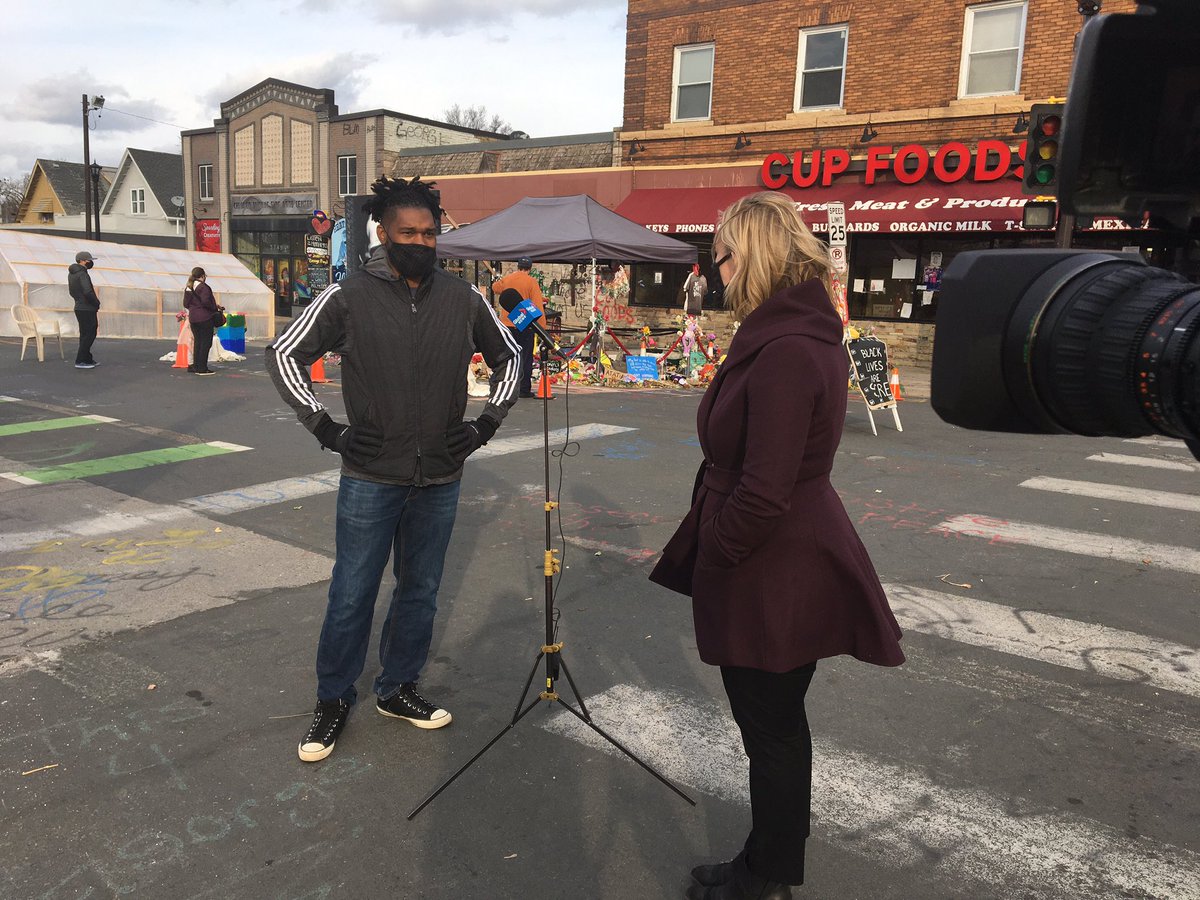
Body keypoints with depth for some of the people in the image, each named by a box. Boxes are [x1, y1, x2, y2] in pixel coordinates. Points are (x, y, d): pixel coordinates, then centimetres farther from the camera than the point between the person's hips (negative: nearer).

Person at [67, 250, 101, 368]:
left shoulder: (71, 274, 14)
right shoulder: (82, 274, -16)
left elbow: (72, 292, 22)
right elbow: (88, 292, -26)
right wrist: (97, 303, -13)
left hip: (79, 308, 10)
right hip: (87, 309, -10)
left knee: (85, 335, 16)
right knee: (88, 335, -5)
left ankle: (87, 359, 22)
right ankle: (80, 361, -4)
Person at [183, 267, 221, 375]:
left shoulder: (188, 288, 12)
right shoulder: (203, 287, -12)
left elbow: (185, 303, 13)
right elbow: (205, 301, -22)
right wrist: (216, 307, -8)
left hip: (193, 318, 8)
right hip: (205, 318, -8)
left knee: (197, 342, 14)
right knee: (206, 342, -3)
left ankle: (196, 366, 15)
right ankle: (202, 368, -5)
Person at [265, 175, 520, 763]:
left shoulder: (463, 300, 2)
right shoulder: (347, 297, -6)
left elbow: (508, 357, 15)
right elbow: (285, 354, 2)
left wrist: (487, 423, 5)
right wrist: (324, 426, -6)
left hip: (440, 480, 3)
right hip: (370, 478, -3)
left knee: (420, 591, 15)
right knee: (352, 595, 6)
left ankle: (398, 689, 33)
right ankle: (333, 701, 25)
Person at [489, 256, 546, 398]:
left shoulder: (506, 279, 3)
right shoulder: (531, 281, -9)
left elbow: (495, 287, 25)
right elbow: (538, 304, -13)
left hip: (507, 323, 4)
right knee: (525, 357, 2)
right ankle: (524, 389, 2)